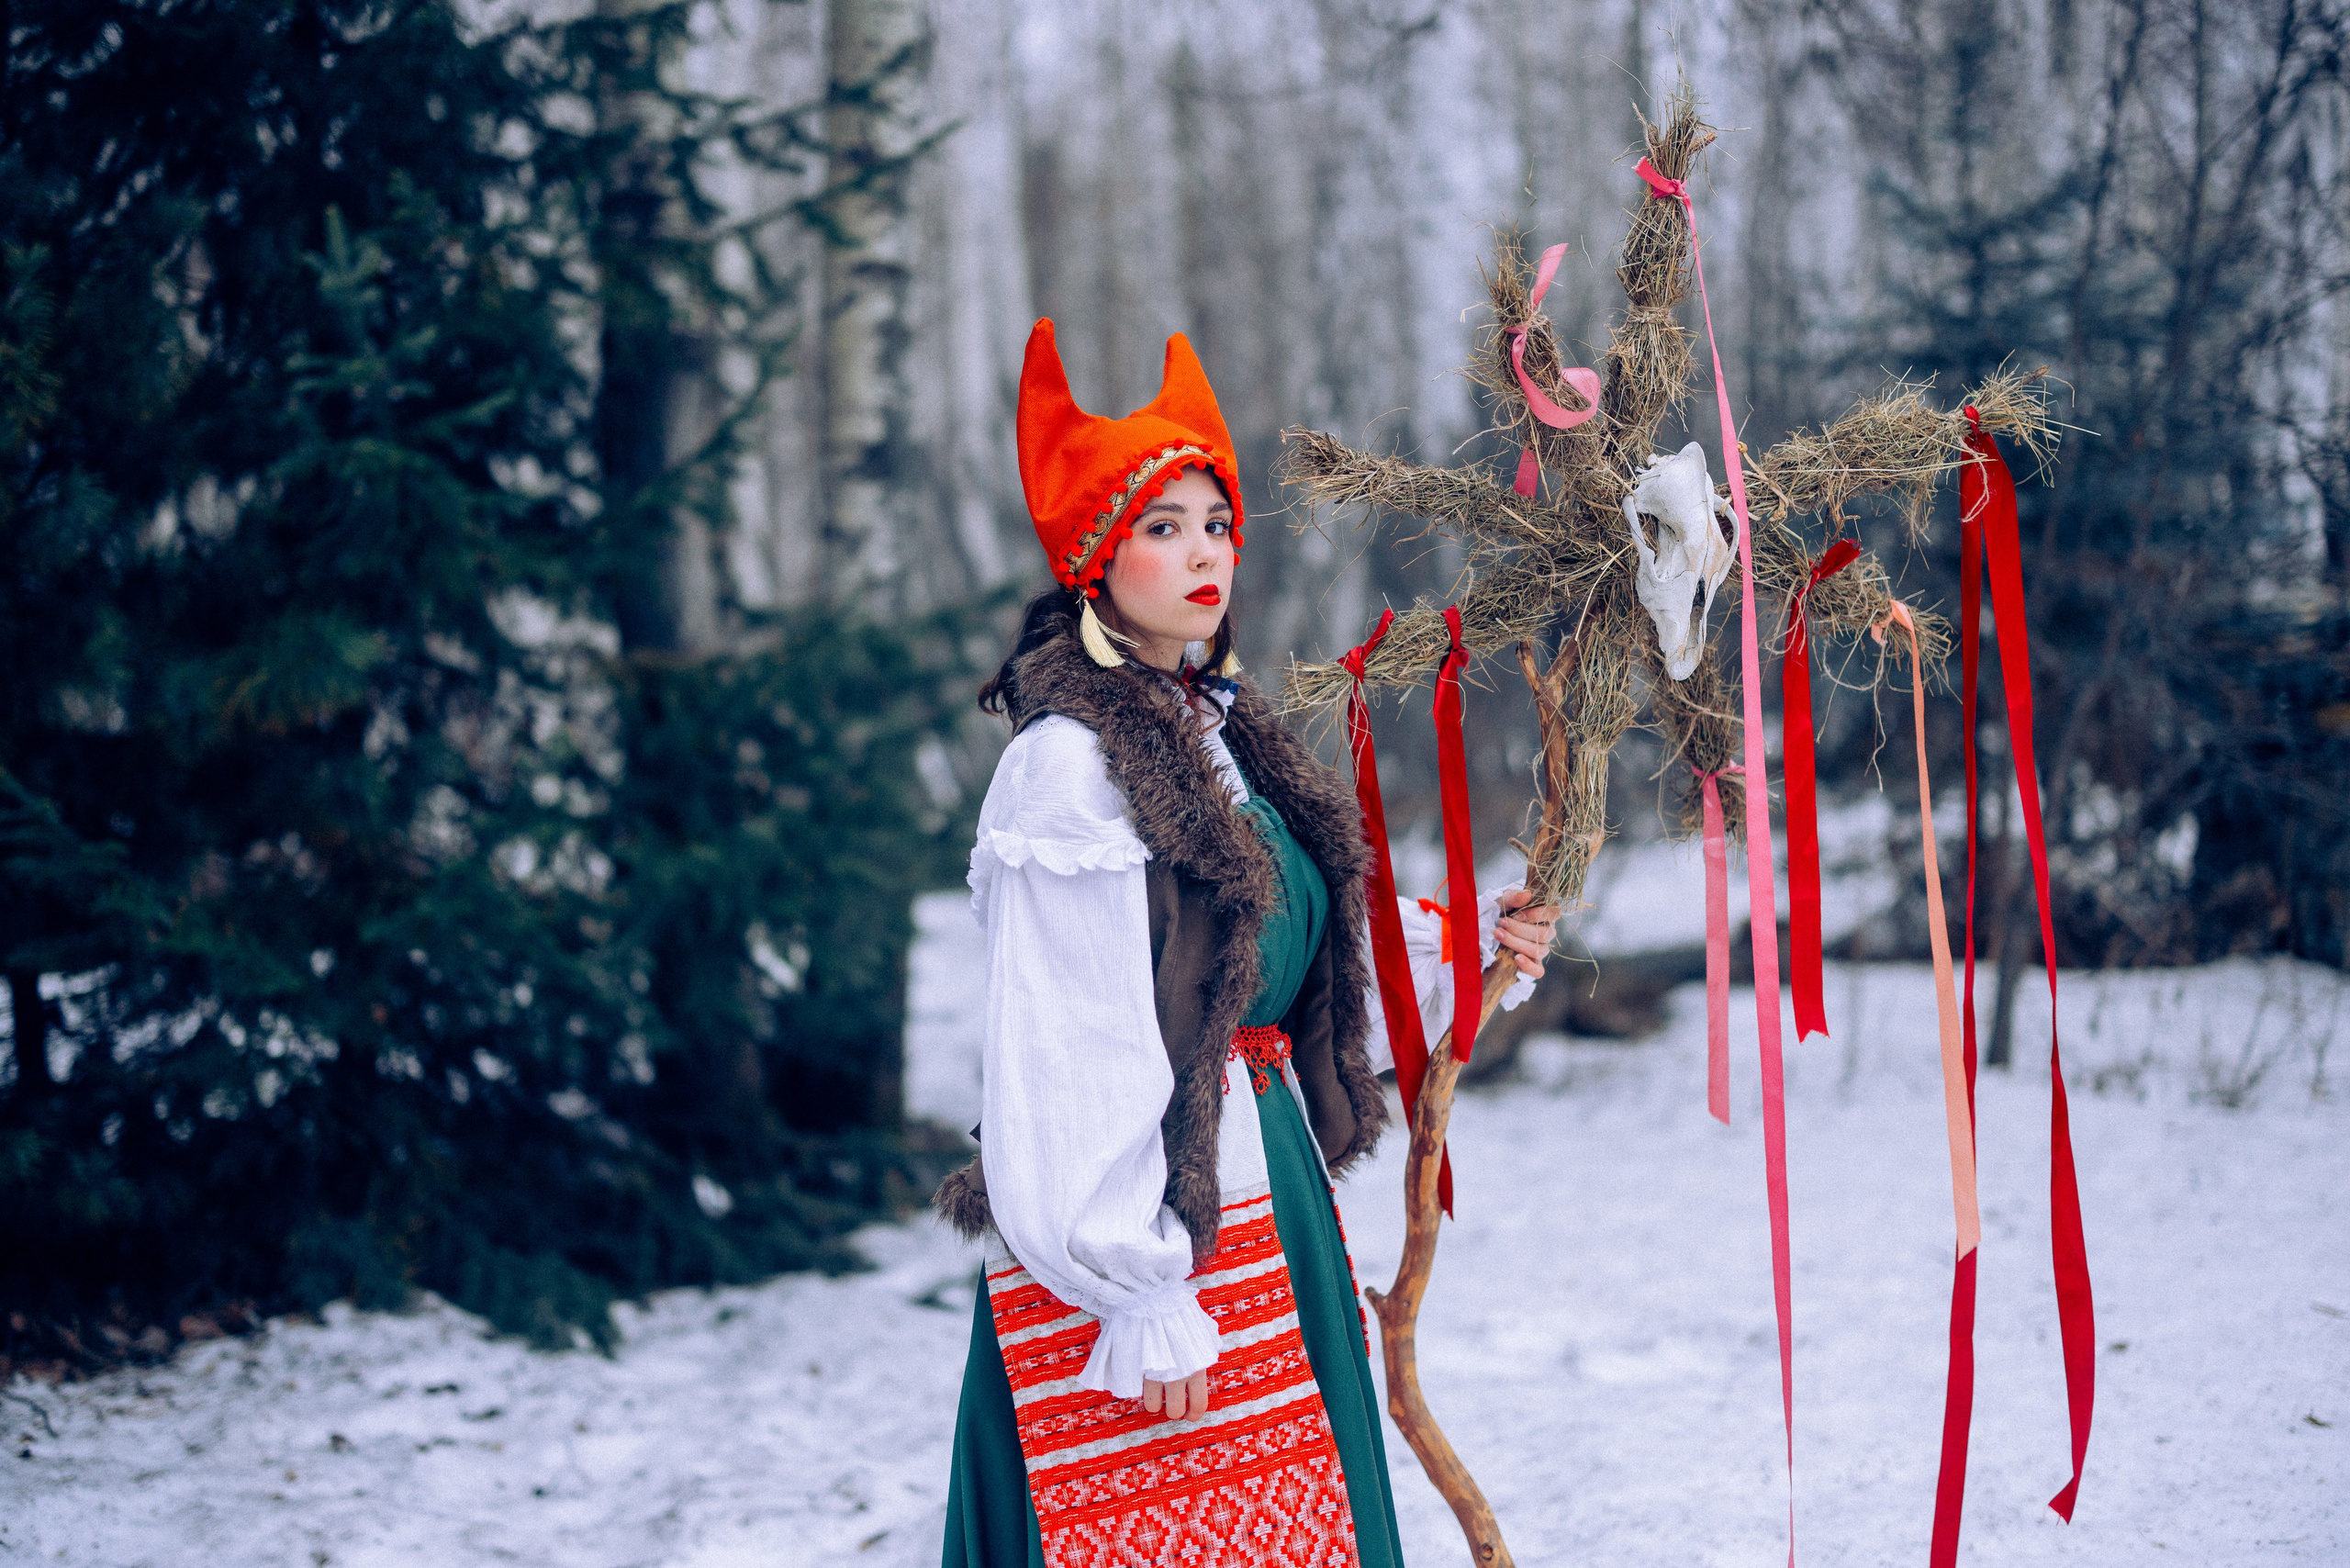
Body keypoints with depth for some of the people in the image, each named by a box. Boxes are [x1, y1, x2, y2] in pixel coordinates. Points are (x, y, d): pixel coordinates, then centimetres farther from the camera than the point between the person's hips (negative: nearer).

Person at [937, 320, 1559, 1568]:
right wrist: (1137, 1299, -20)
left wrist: (1461, 948, 5)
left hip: (1265, 1203, 9)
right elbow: (1071, 1058, -18)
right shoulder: (1069, 765, -14)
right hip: (1151, 1217, -9)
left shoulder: (1224, 738, 13)